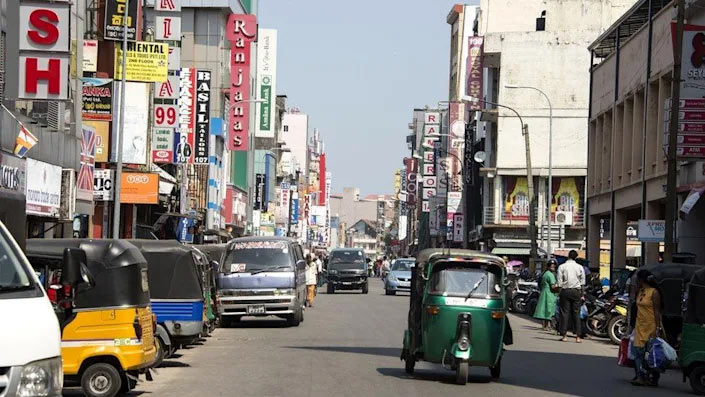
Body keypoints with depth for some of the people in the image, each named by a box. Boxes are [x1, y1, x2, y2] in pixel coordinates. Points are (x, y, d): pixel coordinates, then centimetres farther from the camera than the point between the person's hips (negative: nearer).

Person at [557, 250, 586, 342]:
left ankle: (564, 335, -2)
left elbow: (560, 282, -4)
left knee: (565, 312, 2)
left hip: (565, 291, -1)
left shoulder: (562, 267, 0)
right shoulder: (579, 267, 4)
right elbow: (583, 282, 6)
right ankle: (578, 336, -1)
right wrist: (582, 294, 11)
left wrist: (560, 292, 2)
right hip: (576, 291, 1)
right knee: (576, 313, 3)